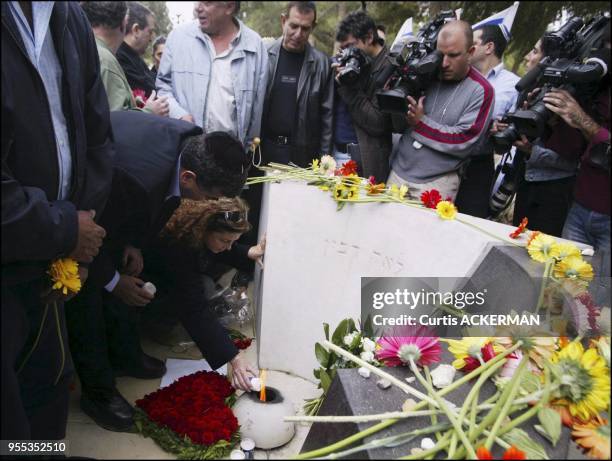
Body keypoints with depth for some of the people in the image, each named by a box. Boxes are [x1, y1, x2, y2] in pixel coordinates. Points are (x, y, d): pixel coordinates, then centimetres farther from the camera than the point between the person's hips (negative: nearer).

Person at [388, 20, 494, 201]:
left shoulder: (480, 91, -8)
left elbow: (464, 142, -15)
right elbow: (400, 126, 8)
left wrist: (421, 123, -16)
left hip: (437, 182, -4)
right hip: (398, 172, 4)